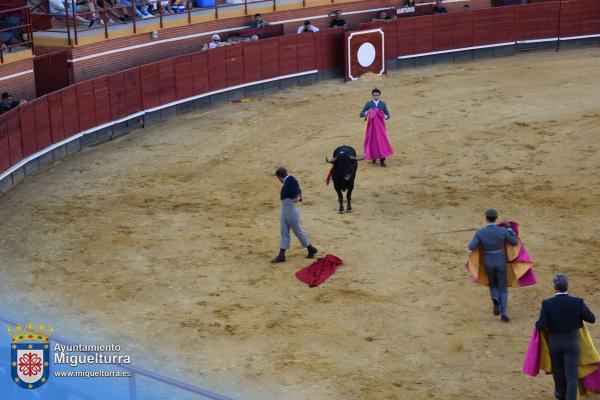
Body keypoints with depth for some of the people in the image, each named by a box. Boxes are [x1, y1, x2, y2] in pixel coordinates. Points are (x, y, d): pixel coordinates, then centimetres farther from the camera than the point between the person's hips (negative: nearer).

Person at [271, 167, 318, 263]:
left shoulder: (290, 180, -20)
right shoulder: (287, 181, 9)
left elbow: (296, 189, -33)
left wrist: (297, 197, -42)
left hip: (291, 211, -10)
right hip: (284, 211, 10)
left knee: (298, 231, 4)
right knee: (284, 233, 9)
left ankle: (311, 249, 21)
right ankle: (281, 255, 11)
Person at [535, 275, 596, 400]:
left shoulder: (547, 304, -18)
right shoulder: (578, 302, -16)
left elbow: (540, 326, -20)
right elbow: (592, 319, -5)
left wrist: (538, 323, 3)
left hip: (554, 342, 1)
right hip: (572, 342, -1)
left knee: (558, 369, 23)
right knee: (571, 373, 5)